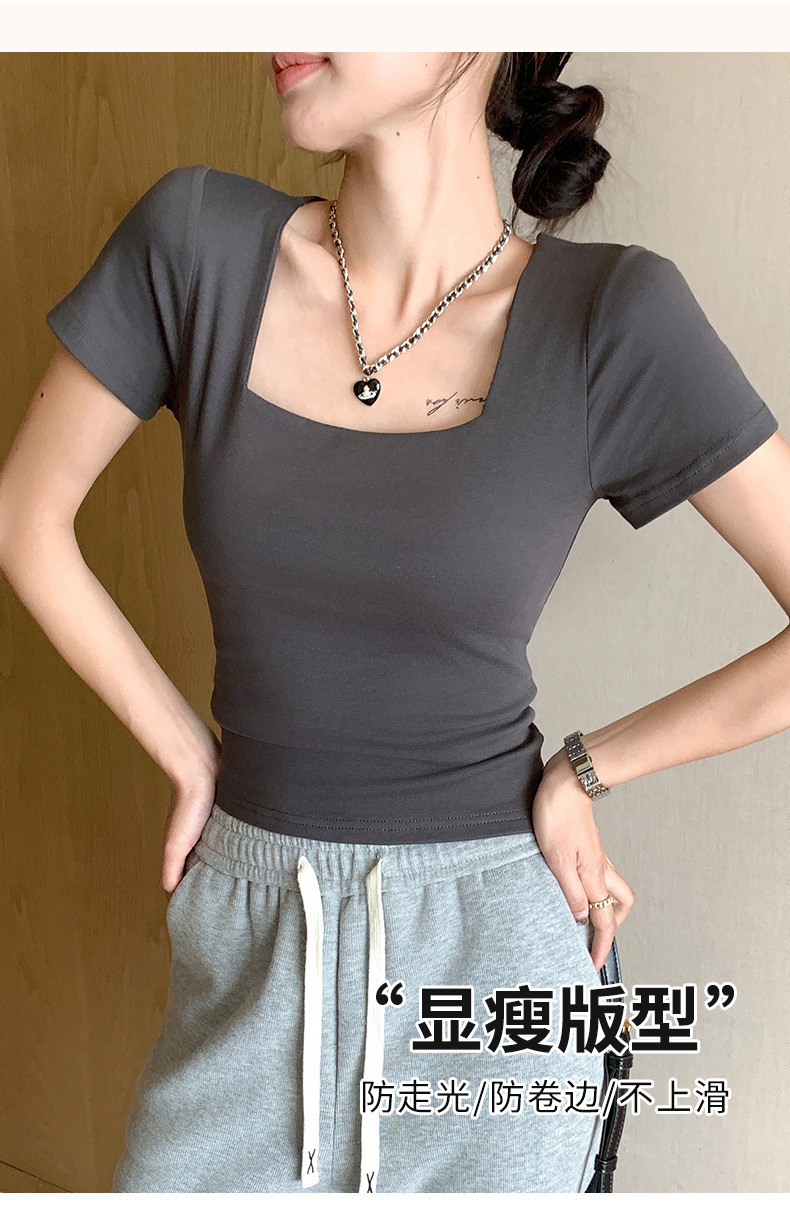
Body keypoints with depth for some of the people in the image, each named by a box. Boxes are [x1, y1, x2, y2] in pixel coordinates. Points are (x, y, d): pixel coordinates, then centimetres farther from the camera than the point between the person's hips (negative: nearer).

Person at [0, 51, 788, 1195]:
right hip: (251, 933, 2)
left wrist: (583, 770, -8)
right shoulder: (197, 240, -8)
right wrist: (191, 759, 0)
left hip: (493, 937, -2)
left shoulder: (613, 315, -14)